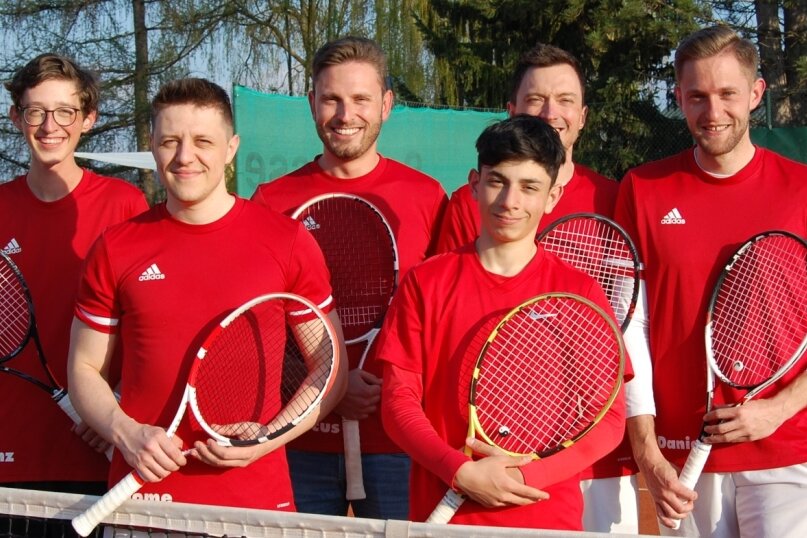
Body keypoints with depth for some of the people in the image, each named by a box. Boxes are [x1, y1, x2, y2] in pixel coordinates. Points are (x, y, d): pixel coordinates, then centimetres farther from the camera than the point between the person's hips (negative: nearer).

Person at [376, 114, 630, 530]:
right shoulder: (425, 282, 0)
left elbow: (608, 419, -3)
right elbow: (398, 402, -3)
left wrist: (527, 476, -16)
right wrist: (462, 472, -17)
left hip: (548, 520, 0)